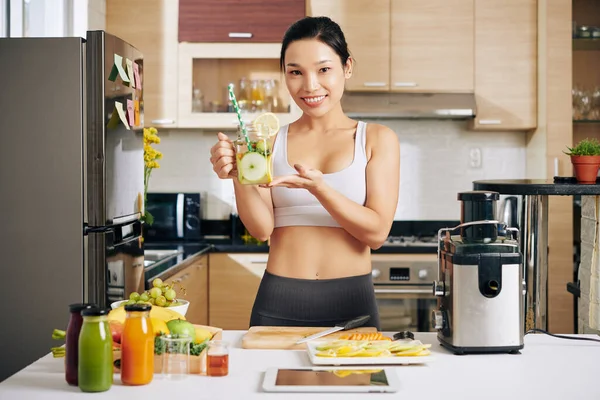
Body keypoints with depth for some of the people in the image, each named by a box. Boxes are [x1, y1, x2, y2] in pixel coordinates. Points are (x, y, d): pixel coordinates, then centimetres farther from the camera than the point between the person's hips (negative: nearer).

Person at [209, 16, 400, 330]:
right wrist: (239, 177, -21)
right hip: (279, 303, 1)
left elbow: (377, 232, -7)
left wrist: (317, 186, -21)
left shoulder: (377, 139, 1)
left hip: (351, 303, 0)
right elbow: (262, 228, -3)